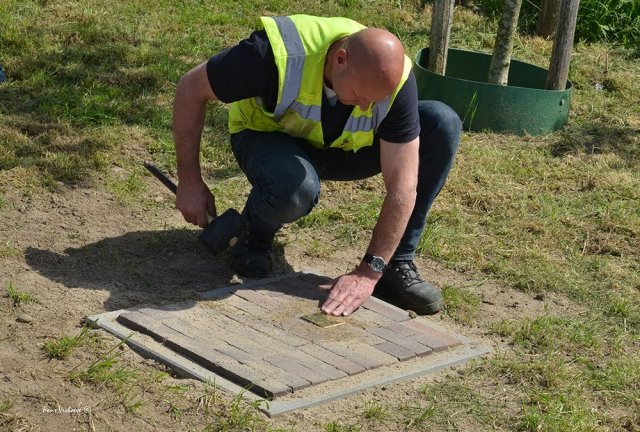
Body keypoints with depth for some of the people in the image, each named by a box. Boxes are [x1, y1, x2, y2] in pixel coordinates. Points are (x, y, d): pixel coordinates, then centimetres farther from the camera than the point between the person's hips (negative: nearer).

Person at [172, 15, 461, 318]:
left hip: (343, 147, 3)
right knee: (295, 187, -41)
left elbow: (403, 186, -25)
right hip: (269, 137, -3)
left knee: (442, 124, -20)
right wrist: (190, 183, -21)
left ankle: (397, 264, -10)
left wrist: (369, 273, -29)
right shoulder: (280, 54, -37)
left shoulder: (394, 78, -28)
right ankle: (256, 236, -3)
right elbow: (190, 89, -23)